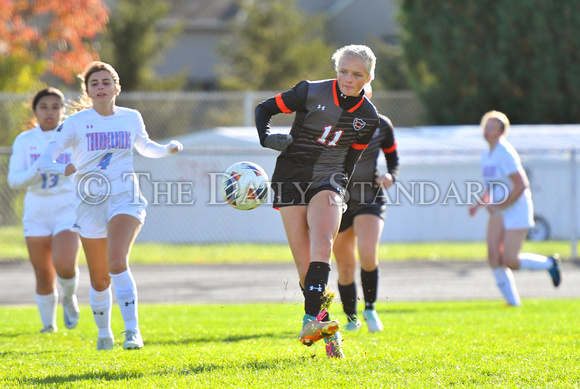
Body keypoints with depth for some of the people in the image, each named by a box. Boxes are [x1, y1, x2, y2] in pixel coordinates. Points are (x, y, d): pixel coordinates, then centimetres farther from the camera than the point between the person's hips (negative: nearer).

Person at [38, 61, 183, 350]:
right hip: (91, 204, 0)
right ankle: (104, 332, 33)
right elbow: (44, 160, -7)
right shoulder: (76, 123, -3)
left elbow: (146, 148, 26)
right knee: (100, 279, 8)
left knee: (117, 262, -25)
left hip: (125, 199, 0)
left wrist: (169, 149, 5)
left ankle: (133, 331, -25)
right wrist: (64, 168, -29)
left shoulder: (131, 118, 6)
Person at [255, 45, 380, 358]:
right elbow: (264, 108, 3)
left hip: (328, 180, 1)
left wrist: (340, 188, 7)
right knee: (304, 263, -6)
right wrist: (266, 138, -14)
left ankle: (312, 320, -34)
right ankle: (327, 330, 5)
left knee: (321, 246, -26)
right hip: (291, 177, -1)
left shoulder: (368, 117, 3)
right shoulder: (311, 92, -6)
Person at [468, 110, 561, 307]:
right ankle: (512, 301, 0)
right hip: (499, 212, 8)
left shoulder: (506, 154, -17)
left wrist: (501, 206, -20)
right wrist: (479, 204, 8)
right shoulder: (486, 155, 11)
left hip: (517, 210, -8)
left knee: (510, 261, -11)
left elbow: (521, 185, -21)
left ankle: (549, 263, 14)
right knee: (493, 255, -7)